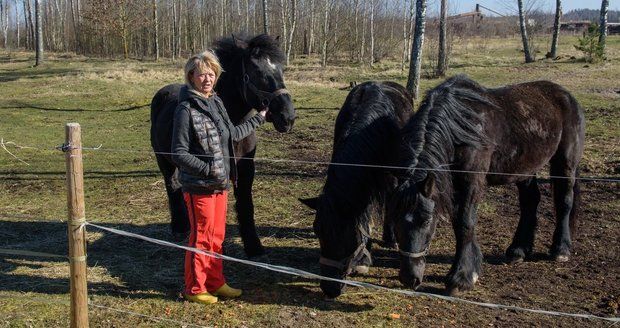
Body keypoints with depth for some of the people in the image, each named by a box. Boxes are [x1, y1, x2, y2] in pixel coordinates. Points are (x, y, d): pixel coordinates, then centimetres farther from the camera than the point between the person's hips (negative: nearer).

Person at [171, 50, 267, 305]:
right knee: (201, 238, 4)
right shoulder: (186, 109, -16)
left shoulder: (216, 102, 7)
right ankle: (195, 289, 20)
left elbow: (233, 134, 23)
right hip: (199, 187, -7)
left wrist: (257, 119, 29)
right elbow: (179, 154, -17)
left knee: (217, 236, 16)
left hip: (220, 184, 7)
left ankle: (215, 283, 31)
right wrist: (208, 170, -23)